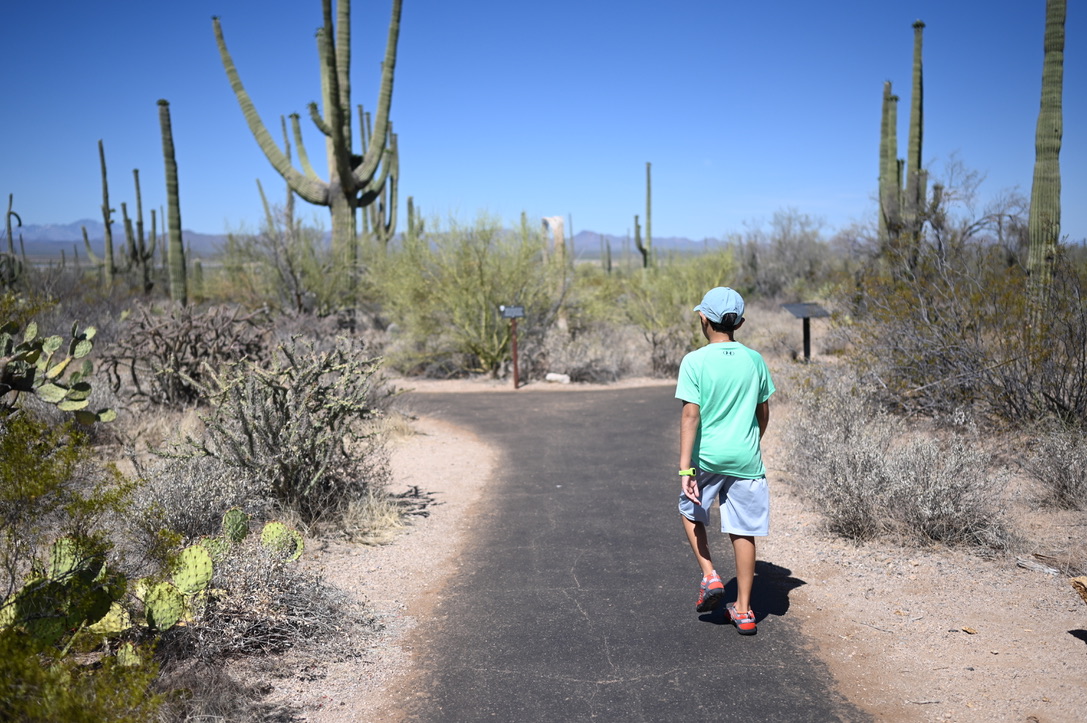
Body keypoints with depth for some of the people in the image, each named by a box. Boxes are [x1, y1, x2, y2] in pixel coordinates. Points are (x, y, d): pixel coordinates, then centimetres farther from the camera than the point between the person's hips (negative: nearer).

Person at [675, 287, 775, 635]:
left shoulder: (694, 362, -9)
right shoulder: (755, 360, 3)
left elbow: (690, 416, -15)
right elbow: (763, 413, 11)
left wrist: (685, 468, -15)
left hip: (707, 458, -2)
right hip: (746, 459, 3)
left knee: (691, 514, 24)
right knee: (743, 533, 8)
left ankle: (710, 577, 13)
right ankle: (743, 611, 16)